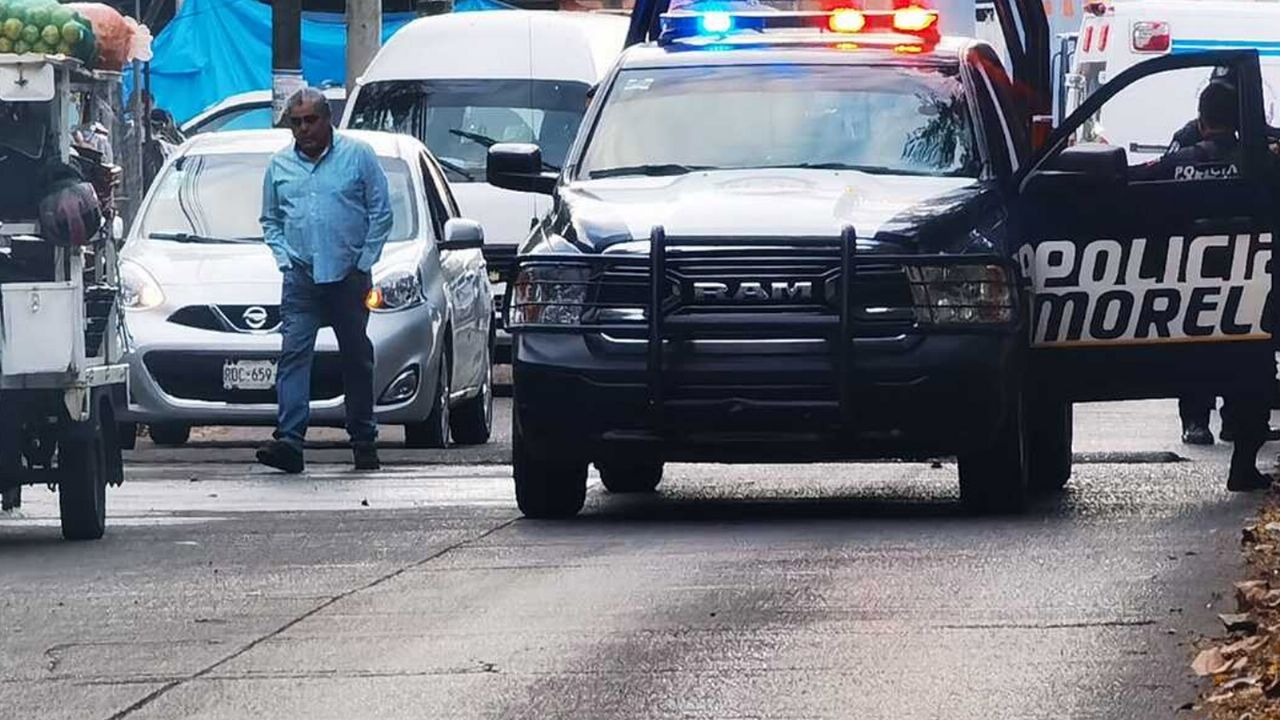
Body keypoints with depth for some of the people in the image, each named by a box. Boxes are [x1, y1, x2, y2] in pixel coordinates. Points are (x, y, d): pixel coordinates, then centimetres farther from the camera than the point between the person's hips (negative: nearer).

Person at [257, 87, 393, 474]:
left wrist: (364, 263, -3)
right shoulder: (280, 165, 11)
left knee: (357, 357, 6)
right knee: (294, 353, -13)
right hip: (301, 278, 1)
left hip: (348, 277, -1)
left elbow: (381, 213, 3)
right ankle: (289, 440, -22)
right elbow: (270, 221, 19)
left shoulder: (358, 155, 2)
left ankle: (364, 440, 16)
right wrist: (285, 261, 4)